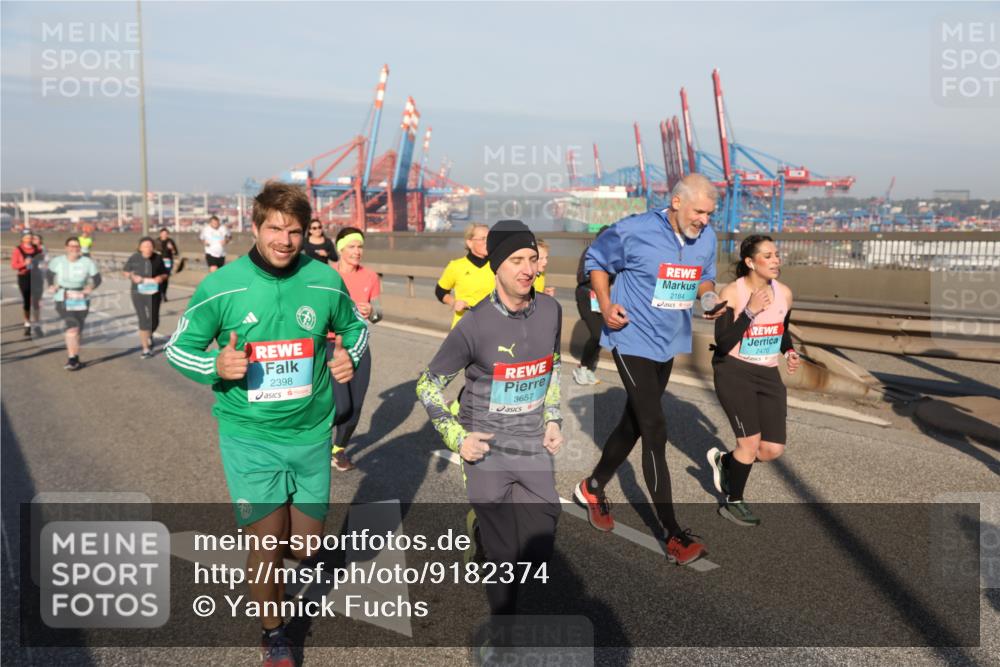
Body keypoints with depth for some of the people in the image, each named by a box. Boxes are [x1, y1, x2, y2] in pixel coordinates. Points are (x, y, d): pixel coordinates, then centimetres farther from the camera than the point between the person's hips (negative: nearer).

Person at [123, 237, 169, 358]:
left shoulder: (157, 258, -6)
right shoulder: (134, 258, -6)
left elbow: (165, 273, 6)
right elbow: (126, 271, 9)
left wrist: (161, 277, -16)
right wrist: (132, 276, -12)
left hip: (153, 293, 1)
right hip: (138, 293, -1)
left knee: (154, 320, 4)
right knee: (143, 320, -4)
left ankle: (149, 335, 41)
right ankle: (146, 349, 7)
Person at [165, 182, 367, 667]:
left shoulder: (325, 281, -5)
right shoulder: (220, 286, -10)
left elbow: (354, 327, 13)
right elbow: (178, 348, 0)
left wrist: (350, 357, -9)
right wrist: (215, 367, -21)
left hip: (311, 433, 3)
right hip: (249, 437, -2)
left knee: (305, 545, 13)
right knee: (268, 544, 2)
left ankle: (256, 521, 49)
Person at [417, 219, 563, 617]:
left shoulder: (551, 310, -1)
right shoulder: (474, 324, -15)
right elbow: (428, 385, -4)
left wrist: (553, 420, 10)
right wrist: (457, 437, -11)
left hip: (534, 448, 4)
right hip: (487, 449, -4)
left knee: (539, 550, 6)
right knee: (503, 556, 3)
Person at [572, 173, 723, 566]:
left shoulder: (706, 239, -1)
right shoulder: (634, 231, -16)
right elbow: (595, 260, -2)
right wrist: (605, 304, -14)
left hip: (669, 344, 7)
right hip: (632, 340, -7)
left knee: (634, 424, 18)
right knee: (655, 431, -11)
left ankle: (593, 487, 42)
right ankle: (675, 537, -5)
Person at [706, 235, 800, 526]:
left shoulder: (784, 293, 3)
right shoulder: (731, 293, -14)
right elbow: (722, 344, -19)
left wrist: (789, 352, 0)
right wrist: (750, 311, -26)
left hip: (768, 374, 6)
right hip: (734, 372, -6)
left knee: (774, 449, -1)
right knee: (751, 441, -9)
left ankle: (724, 461, 29)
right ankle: (733, 503, 16)